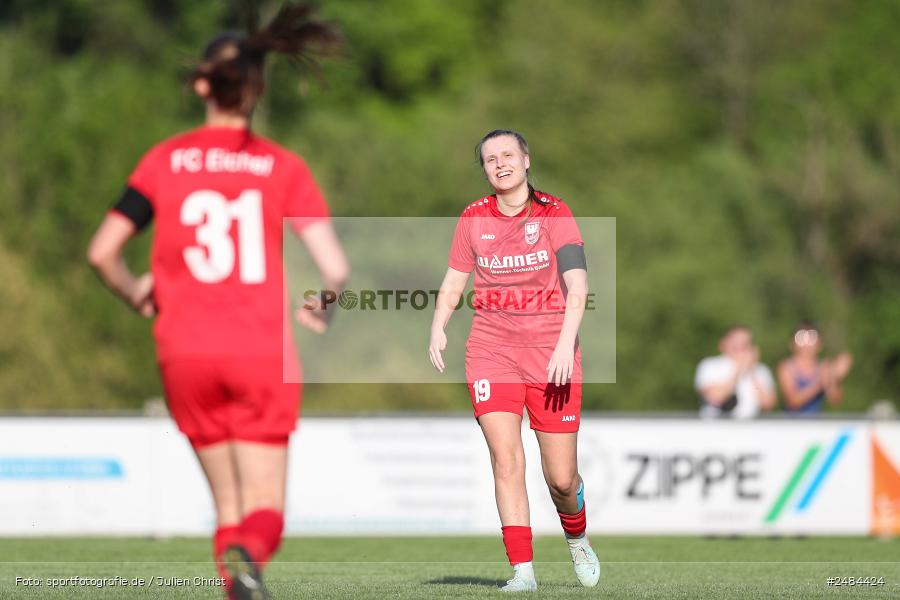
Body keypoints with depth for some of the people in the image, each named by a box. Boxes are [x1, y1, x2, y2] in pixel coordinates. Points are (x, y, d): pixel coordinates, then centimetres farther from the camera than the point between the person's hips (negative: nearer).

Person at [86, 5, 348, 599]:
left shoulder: (165, 161, 2)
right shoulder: (285, 168, 0)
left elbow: (102, 252, -2)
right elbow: (335, 269, -8)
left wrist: (137, 294, 17)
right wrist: (321, 311, 13)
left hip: (187, 352, 2)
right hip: (263, 351, -2)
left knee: (230, 504, 15)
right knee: (266, 509, 0)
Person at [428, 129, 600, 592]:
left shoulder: (554, 214, -4)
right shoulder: (474, 218, 5)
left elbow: (577, 286, -12)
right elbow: (453, 282, 14)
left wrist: (565, 344, -26)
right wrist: (438, 328, -5)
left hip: (551, 352, -2)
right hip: (491, 347, 2)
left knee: (561, 478, 1)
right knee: (506, 458, -15)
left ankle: (576, 537, 33)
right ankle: (522, 569, -12)